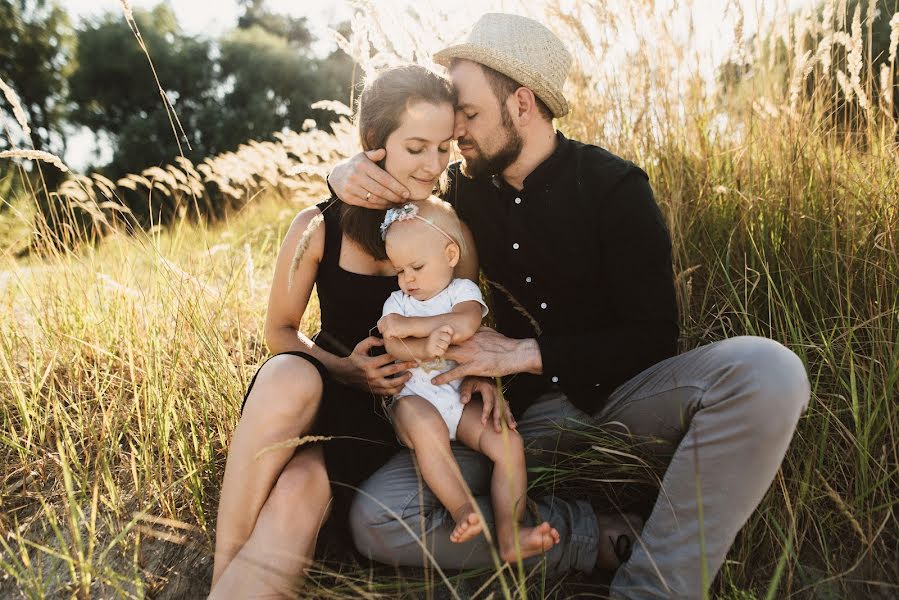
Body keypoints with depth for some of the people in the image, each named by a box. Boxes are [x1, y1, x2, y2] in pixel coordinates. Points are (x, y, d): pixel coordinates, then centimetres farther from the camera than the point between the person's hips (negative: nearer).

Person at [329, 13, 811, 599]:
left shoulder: (613, 186, -10)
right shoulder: (468, 188, 2)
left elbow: (654, 336, -12)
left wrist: (523, 352, -20)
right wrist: (347, 174, -7)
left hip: (621, 389, -2)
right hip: (527, 408, 3)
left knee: (767, 370, -33)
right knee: (376, 518, -20)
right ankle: (605, 537, -17)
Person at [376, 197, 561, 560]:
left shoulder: (463, 290, 7)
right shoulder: (397, 301, 13)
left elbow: (465, 325, -18)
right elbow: (393, 347, -7)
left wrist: (407, 325, -15)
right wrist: (427, 347, -28)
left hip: (462, 399, 1)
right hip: (415, 398, 0)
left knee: (509, 443, -21)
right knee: (426, 426, -36)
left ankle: (508, 533, -25)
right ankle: (462, 511, -35)